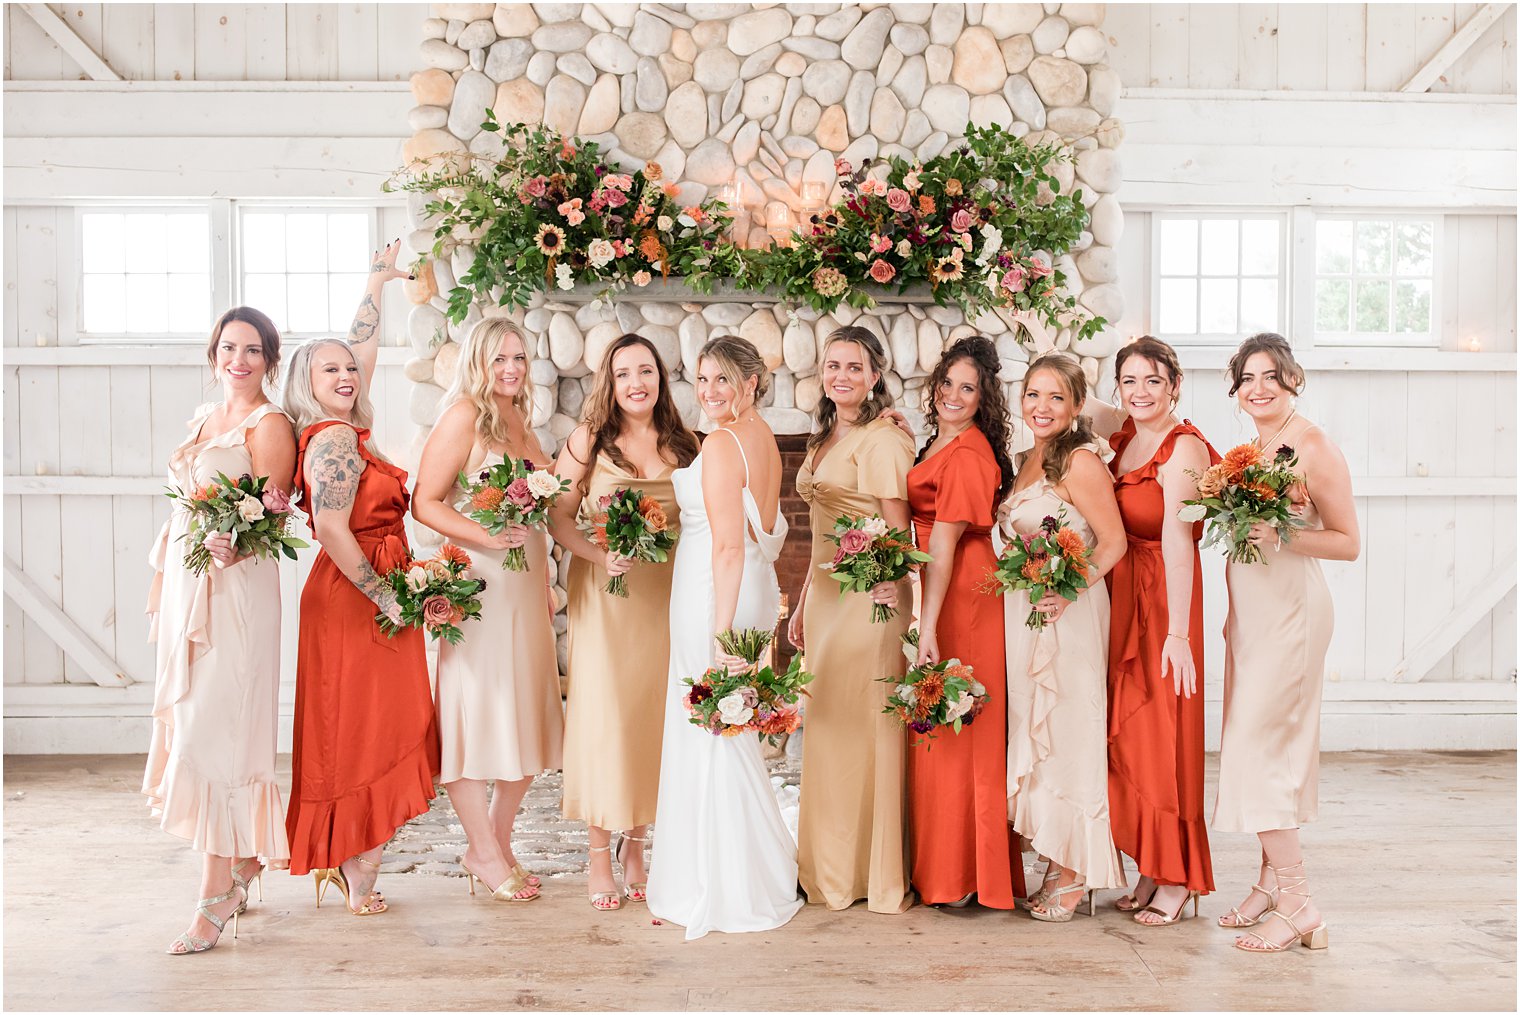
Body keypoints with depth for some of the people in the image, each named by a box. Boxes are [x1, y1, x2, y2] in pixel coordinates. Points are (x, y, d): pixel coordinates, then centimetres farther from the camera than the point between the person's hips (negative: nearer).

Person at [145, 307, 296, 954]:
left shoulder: (270, 425, -6)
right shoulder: (204, 418, 18)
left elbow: (269, 516, -14)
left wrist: (234, 546, -34)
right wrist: (162, 583, 20)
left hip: (236, 588, -8)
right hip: (186, 585, 8)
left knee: (214, 732, -9)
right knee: (191, 725, 10)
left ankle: (217, 894, -2)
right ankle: (241, 866, 22)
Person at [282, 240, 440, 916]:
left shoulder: (344, 429, 11)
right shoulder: (336, 438, -14)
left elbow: (364, 350, 25)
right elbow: (332, 528, -23)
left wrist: (377, 286, 33)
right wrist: (384, 596, -18)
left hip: (365, 597, 9)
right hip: (356, 600, -9)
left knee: (363, 735, 13)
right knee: (364, 733, -3)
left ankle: (344, 861, 22)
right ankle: (357, 873, 5)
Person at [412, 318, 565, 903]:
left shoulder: (521, 422, 15)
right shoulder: (465, 415, -7)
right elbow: (424, 503, -12)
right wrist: (486, 537, -22)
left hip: (526, 586, 8)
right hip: (477, 583, -8)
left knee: (528, 716, 11)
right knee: (474, 710, -1)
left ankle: (498, 841, 24)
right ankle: (484, 852, 11)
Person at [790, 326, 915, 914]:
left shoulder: (883, 439, -9)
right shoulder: (824, 439, 17)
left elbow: (899, 532, -12)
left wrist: (886, 589, -23)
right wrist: (804, 602, 17)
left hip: (868, 599, -9)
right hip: (825, 596, 9)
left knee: (863, 728, -3)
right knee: (825, 729, 12)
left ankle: (877, 877, 9)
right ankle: (831, 871, 23)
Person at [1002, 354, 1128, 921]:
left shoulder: (1080, 462, -12)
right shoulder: (1027, 460, 14)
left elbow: (1114, 541, -16)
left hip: (1068, 615, -9)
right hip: (1022, 614, 9)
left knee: (1065, 732, -2)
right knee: (1034, 731, 10)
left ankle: (1075, 875, 9)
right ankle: (1056, 867, 20)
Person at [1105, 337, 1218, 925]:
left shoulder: (1183, 447, -14)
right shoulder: (1123, 437, 10)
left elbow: (1177, 540, -24)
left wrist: (1178, 633, -31)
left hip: (1163, 600, -7)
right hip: (1119, 599, 8)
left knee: (1163, 737, 0)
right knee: (1126, 735, 11)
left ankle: (1178, 881, 14)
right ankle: (1151, 872, 23)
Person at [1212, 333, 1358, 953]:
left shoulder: (1313, 447, -11)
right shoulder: (1248, 448, 12)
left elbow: (1348, 542, -10)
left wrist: (1282, 538, -23)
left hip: (1291, 610, -8)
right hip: (1249, 612, 8)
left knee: (1256, 746, -10)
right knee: (1259, 747, 12)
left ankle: (1297, 906, -2)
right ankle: (1273, 880, 23)